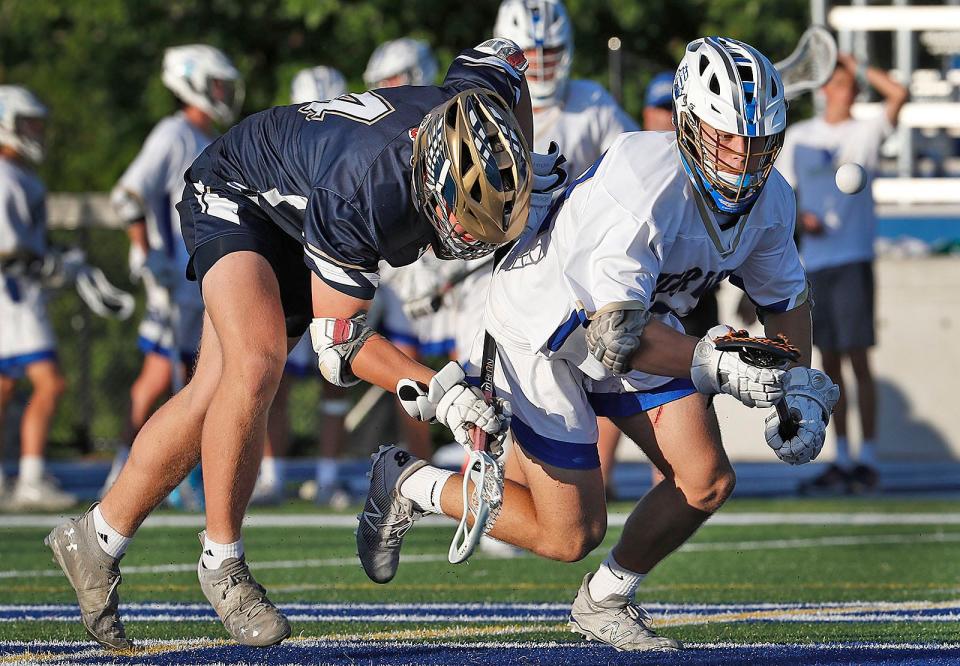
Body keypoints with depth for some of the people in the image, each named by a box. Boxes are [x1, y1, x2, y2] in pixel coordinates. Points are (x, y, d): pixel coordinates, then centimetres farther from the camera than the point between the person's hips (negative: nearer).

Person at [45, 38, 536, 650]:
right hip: (235, 197, -7)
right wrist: (437, 391, -41)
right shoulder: (362, 199, -43)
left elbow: (502, 56, 0)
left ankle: (97, 540, 17)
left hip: (297, 232, 7)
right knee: (258, 359, -30)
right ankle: (221, 559, -15)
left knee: (214, 400, 3)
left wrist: (526, 184, 0)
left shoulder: (482, 101, -28)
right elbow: (338, 344, -31)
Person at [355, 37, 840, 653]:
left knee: (707, 483, -6)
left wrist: (799, 393, -9)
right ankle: (410, 486, 17)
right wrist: (717, 367, -46)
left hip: (638, 320, 7)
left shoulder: (768, 199, -13)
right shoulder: (643, 191, -37)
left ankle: (606, 601, 19)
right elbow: (614, 335, -37)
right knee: (570, 536, -5)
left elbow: (786, 299, 6)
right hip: (548, 333, -7)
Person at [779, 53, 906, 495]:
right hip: (813, 261, 3)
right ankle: (841, 461, 10)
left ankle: (867, 460, -5)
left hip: (853, 258, -3)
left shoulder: (866, 133, 3)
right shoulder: (797, 137, 12)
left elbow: (897, 94, -13)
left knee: (858, 358, -7)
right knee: (829, 362, 6)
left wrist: (857, 67, -3)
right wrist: (799, 217, -5)